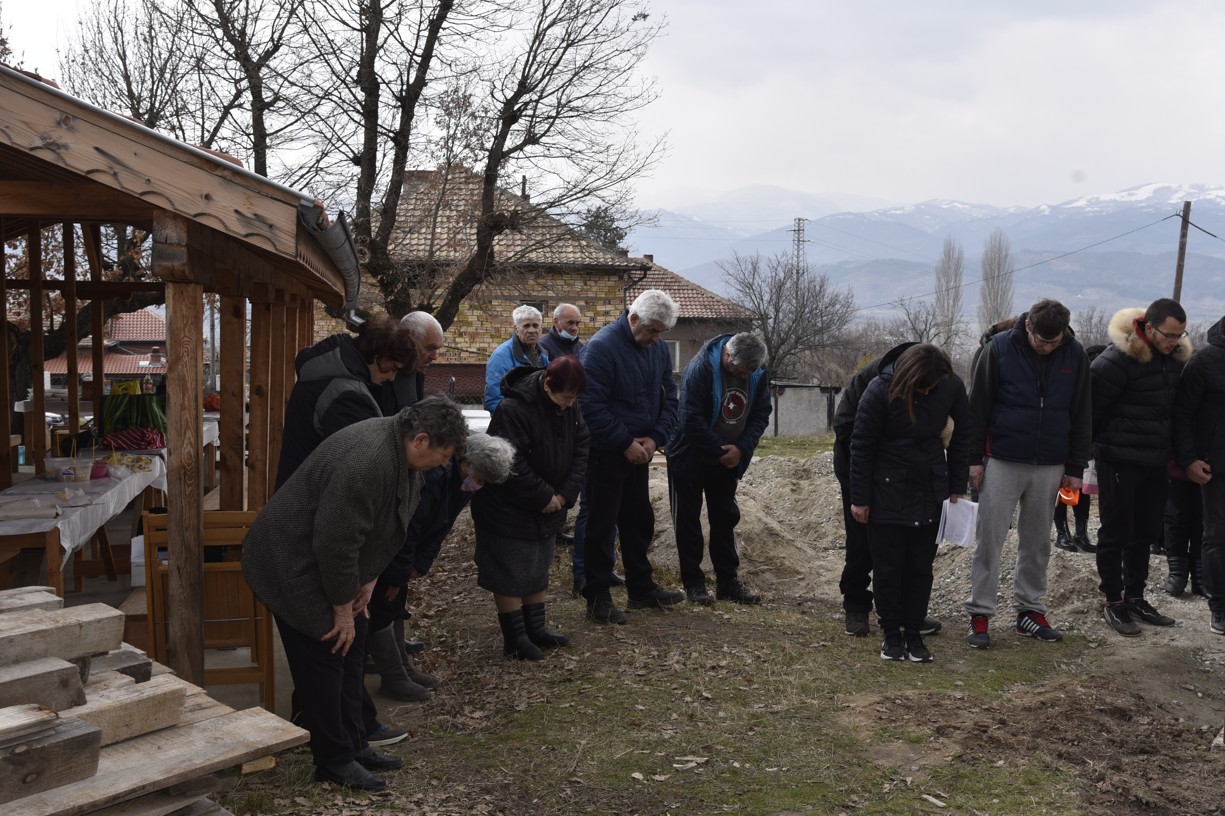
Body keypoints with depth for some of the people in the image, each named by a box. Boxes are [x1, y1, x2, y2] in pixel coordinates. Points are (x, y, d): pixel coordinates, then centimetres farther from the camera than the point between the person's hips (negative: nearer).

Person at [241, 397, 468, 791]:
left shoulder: (402, 451, -3)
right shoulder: (366, 462, -34)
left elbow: (388, 524, 8)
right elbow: (336, 543, -29)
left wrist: (368, 581, 4)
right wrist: (342, 608, -18)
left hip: (328, 562, 10)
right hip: (294, 564, -10)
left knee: (350, 652, 14)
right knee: (324, 657, -2)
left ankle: (353, 745, 26)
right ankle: (333, 761, 12)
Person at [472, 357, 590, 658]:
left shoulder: (569, 408, -3)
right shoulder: (513, 409, -27)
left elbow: (580, 448, 0)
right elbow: (512, 465, -28)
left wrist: (564, 494, -11)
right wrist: (545, 497, -20)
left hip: (546, 509, 8)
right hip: (508, 510, -8)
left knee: (538, 569, 17)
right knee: (509, 575, 0)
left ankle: (535, 628, 29)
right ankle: (514, 637, 12)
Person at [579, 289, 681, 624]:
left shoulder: (659, 349, 4)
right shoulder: (603, 346, -18)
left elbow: (669, 398, 9)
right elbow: (591, 405, -22)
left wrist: (655, 438, -7)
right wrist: (626, 443, -20)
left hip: (639, 453, 7)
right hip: (605, 454, -7)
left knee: (639, 521, 16)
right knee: (602, 525, -1)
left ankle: (641, 588, 29)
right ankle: (597, 600, 8)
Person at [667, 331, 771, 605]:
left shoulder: (758, 372, -8)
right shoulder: (700, 368, -26)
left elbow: (762, 413, -2)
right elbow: (691, 419, -26)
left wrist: (741, 448, -16)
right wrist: (720, 451, -20)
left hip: (728, 459, 5)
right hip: (690, 457, -5)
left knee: (725, 518, 11)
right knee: (688, 520, 2)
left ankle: (728, 583, 20)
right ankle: (693, 583, 12)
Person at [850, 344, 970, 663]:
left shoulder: (951, 386, -9)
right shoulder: (881, 390, -18)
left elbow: (961, 435, 6)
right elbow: (861, 445, -10)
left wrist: (957, 486, 5)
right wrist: (859, 498, -7)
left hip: (930, 492, 3)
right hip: (887, 494, -3)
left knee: (921, 565, 8)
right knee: (888, 566, 4)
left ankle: (914, 633, 19)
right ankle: (892, 634, 16)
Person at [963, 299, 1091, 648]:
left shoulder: (1074, 355, 0)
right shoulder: (1000, 348, -8)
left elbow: (1081, 416, 7)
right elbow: (977, 407, -4)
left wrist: (1075, 469, 5)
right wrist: (974, 459, -6)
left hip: (1050, 466, 3)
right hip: (1002, 461, -3)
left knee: (1037, 542, 11)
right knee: (990, 538, 0)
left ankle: (1029, 609, 23)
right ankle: (980, 613, 7)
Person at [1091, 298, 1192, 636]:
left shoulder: (1175, 357, 5)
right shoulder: (1118, 359, -19)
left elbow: (1174, 406, 17)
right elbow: (1092, 406, -16)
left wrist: (1173, 453, 15)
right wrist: (1094, 445, -6)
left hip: (1156, 461, 7)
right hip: (1119, 461, -7)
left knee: (1145, 532, 14)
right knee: (1116, 533, 3)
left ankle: (1135, 596, 27)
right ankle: (1113, 601, 14)